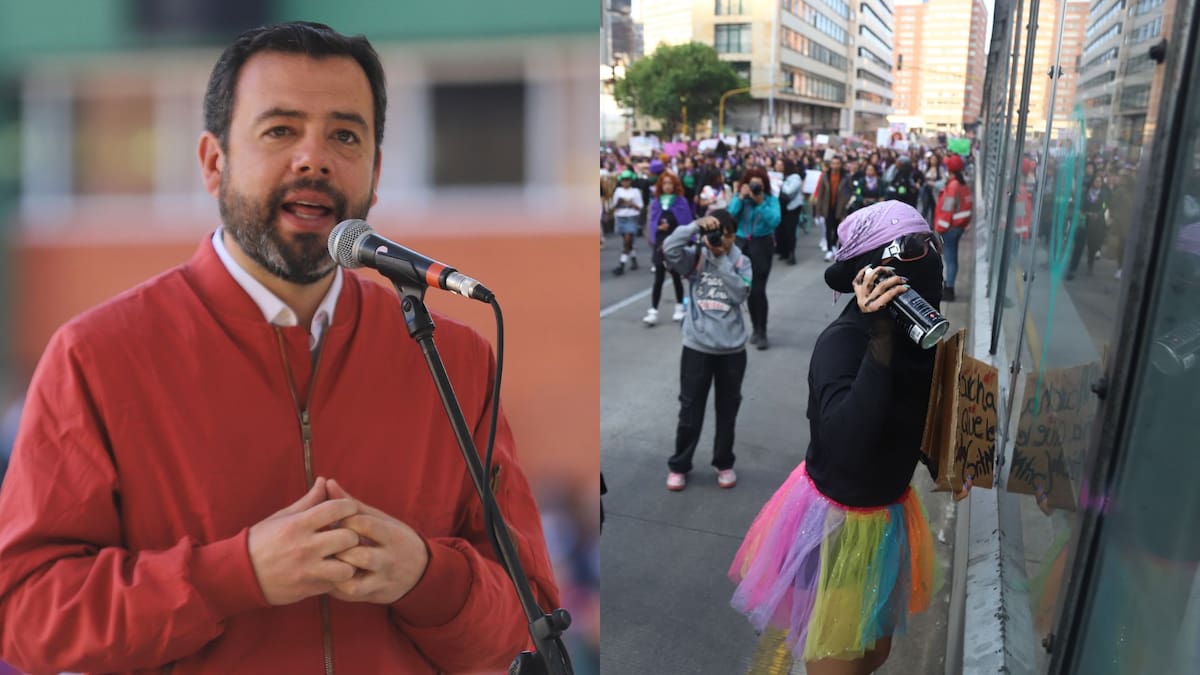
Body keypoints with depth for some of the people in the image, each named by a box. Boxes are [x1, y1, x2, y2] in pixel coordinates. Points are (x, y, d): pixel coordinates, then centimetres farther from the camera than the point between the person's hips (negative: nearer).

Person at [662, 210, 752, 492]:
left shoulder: (741, 262, -1)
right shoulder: (695, 257, -2)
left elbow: (740, 293, -17)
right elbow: (669, 249, -21)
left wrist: (722, 259, -17)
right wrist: (696, 225, -24)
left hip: (732, 348, 1)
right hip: (697, 346, -1)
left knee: (727, 411, 15)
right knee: (690, 411, 8)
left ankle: (724, 464, 33)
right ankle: (678, 466, 25)